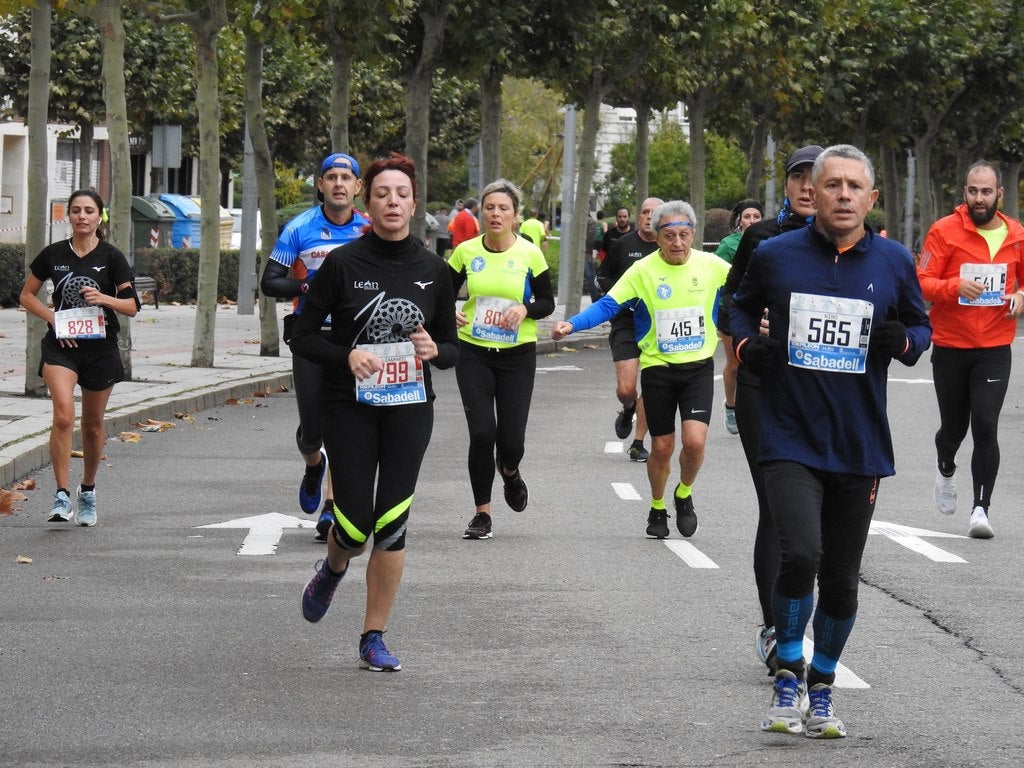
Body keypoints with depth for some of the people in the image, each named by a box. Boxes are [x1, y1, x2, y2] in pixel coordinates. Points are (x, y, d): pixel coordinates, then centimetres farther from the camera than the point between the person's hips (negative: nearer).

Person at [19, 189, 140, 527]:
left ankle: (88, 490, 33)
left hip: (100, 347, 0)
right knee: (63, 414, -20)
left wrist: (104, 298, -20)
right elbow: (27, 295, 11)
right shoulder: (53, 254, 1)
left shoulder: (111, 257, -2)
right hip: (60, 346, 0)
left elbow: (132, 306, -1)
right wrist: (53, 318, -6)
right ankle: (61, 495, -18)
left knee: (93, 424, 11)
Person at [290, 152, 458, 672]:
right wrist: (347, 356, -19)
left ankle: (373, 638, 6)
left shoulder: (433, 271, 3)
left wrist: (434, 351, -12)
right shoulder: (343, 264, -5)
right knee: (355, 525, -5)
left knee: (391, 525, -4)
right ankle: (333, 570, 33)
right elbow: (302, 336, -2)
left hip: (409, 409, 2)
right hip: (351, 408, -2)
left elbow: (452, 348, 11)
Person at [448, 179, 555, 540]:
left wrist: (525, 309, -17)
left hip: (517, 356, 0)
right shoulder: (466, 252, -1)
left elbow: (547, 303, 3)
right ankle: (482, 513, 5)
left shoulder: (530, 254, -3)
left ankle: (510, 472, 35)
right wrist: (450, 314, -15)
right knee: (481, 432, -10)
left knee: (512, 438, -4)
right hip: (474, 354, 0)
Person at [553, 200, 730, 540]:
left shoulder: (712, 266, -3)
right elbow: (608, 305, -12)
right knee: (662, 447, 5)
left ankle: (684, 495, 15)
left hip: (698, 368, 1)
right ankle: (657, 509, 30)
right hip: (658, 368, -1)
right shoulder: (643, 270, -9)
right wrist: (572, 324, -26)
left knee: (695, 440, -15)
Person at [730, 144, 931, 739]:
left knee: (841, 580, 9)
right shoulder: (775, 255, -2)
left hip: (860, 447, 2)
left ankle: (822, 689, 30)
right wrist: (746, 343, -2)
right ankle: (788, 678, -2)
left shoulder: (895, 262, 0)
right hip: (790, 441, -2)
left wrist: (904, 342, -8)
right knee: (800, 555, -22)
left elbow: (922, 327, 14)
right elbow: (742, 306, 18)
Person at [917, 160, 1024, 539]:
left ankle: (981, 508, -8)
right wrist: (955, 286, -27)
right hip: (950, 347, 0)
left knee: (986, 427, -12)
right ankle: (946, 470, 47)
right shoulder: (944, 231, -6)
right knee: (953, 426, 13)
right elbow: (922, 282, -9)